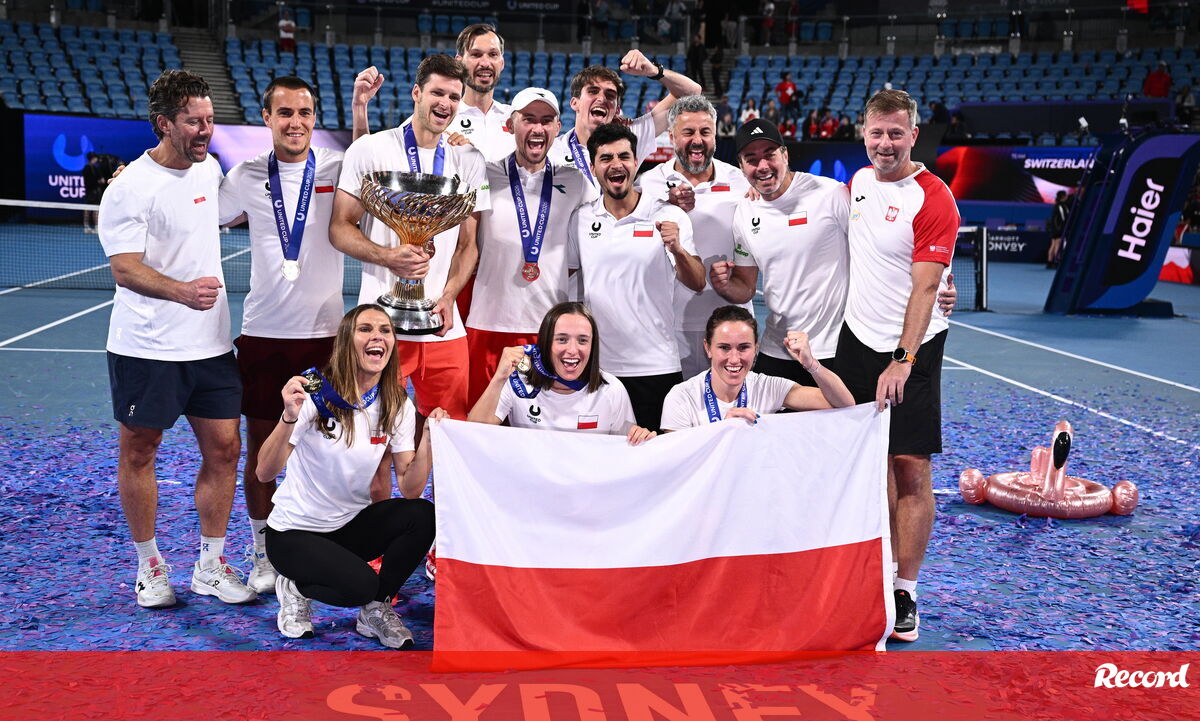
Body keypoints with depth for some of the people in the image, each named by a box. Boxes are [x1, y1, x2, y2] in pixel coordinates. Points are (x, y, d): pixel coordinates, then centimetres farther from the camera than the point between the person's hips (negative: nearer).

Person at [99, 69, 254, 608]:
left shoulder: (209, 169, 8)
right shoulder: (130, 188, -13)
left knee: (223, 450, 5)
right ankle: (149, 565, 23)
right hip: (146, 349, -6)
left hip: (211, 343, 6)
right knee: (138, 453, 6)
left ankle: (211, 566, 19)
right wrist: (184, 291, -38)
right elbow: (125, 269, -22)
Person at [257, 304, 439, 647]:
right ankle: (296, 588, 5)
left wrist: (428, 439, -27)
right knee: (360, 584, -29)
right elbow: (265, 473, -25)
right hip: (294, 533, -4)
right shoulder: (315, 394, -18)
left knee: (423, 516, -23)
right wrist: (289, 417, -40)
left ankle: (375, 611, -1)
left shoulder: (398, 406, -5)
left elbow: (410, 489, -12)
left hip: (351, 524, 5)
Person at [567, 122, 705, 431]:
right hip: (597, 367, 2)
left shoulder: (669, 217, -2)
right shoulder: (580, 219, 6)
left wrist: (677, 249, -26)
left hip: (656, 368, -2)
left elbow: (697, 284, -7)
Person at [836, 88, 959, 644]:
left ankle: (904, 593, 3)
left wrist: (902, 361, -24)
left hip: (911, 349, -6)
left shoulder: (932, 199, -13)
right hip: (857, 337, 6)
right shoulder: (858, 181, 8)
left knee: (911, 470, -4)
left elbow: (925, 287, -18)